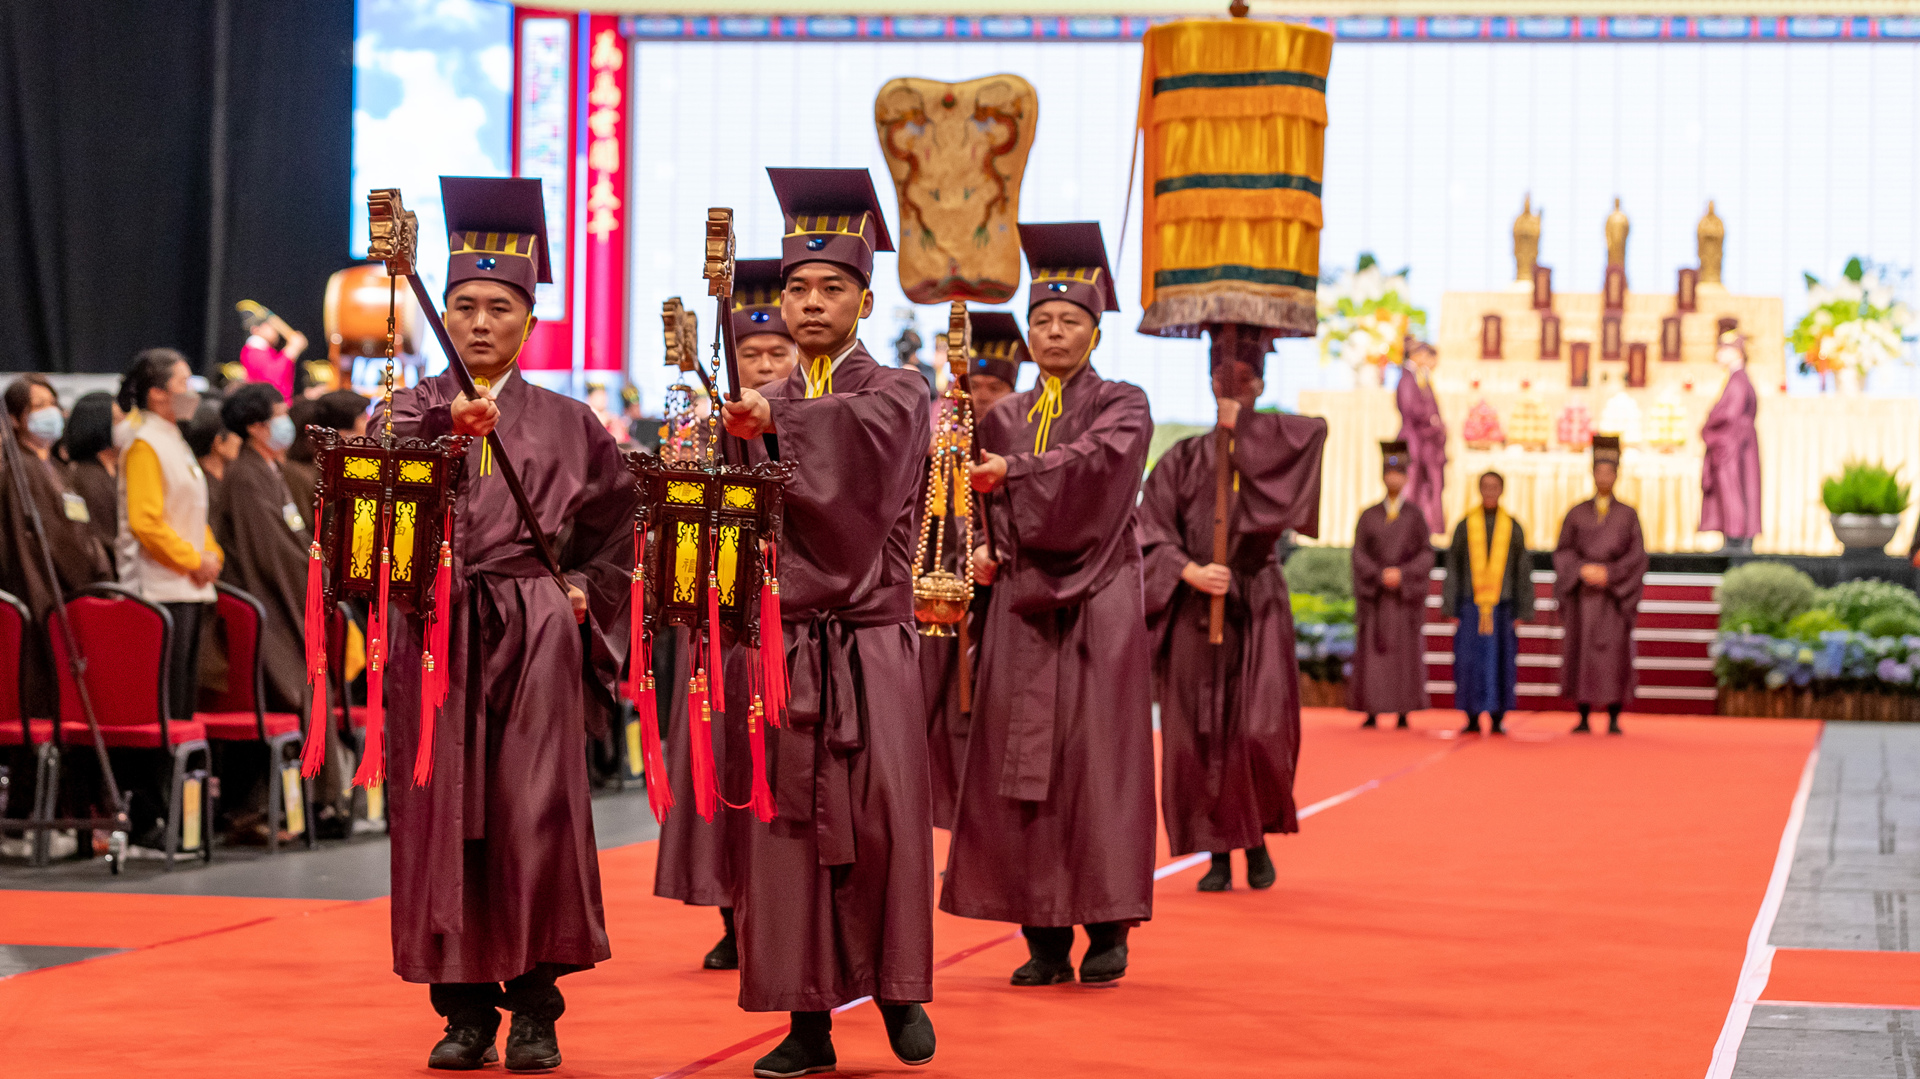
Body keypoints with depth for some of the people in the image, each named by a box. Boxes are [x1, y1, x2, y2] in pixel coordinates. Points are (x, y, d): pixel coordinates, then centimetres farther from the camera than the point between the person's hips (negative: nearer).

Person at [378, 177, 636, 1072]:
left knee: (535, 814, -4)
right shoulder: (416, 409, 7)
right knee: (443, 813, 0)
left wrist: (586, 593, 4)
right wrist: (446, 425, -33)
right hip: (436, 635, 0)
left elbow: (618, 521, 17)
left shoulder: (566, 425, 10)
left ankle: (534, 1004, 6)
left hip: (537, 637, 0)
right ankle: (465, 1006, 8)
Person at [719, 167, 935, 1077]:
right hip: (779, 642, 3)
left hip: (869, 642, -3)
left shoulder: (898, 394, 3)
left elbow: (859, 427, -21)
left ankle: (898, 989, 13)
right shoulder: (760, 409, 15)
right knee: (787, 822, 0)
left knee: (882, 818, -6)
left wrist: (775, 421, -36)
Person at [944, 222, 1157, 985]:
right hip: (1021, 602, 3)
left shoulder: (1123, 406, 4)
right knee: (1023, 760, -1)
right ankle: (1045, 938, 3)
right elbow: (984, 502, 16)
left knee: (1097, 756, -6)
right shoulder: (1004, 419, 15)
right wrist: (981, 549, -5)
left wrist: (1011, 473, -26)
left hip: (1098, 601, -3)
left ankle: (1108, 928, 0)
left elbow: (1095, 459, -16)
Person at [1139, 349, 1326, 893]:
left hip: (1257, 608, -1)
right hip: (1195, 612, 1)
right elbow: (1152, 535, 1)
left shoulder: (1278, 449, 9)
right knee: (1201, 736, -2)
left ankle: (1257, 838, 11)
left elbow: (1318, 429, -14)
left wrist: (1242, 424, -8)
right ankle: (1219, 853, 7)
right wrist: (1191, 573, -16)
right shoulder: (1182, 460, 9)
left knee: (1261, 731, -12)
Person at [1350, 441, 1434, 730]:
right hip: (1374, 596, 1)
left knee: (1404, 651, -2)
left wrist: (1402, 574, -18)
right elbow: (1359, 554, -1)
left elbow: (1426, 554, -2)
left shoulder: (1415, 515, 3)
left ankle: (1404, 714, 2)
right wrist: (1380, 576, -17)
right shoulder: (1368, 516, 6)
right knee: (1371, 652, -3)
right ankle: (1371, 713, 1)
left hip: (1405, 595, -1)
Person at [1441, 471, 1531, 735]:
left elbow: (1522, 572, 4)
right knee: (1470, 663, -3)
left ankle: (1497, 720, 7)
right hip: (1471, 606, 0)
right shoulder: (1464, 526, 3)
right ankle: (1472, 720, 4)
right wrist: (1452, 609, -4)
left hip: (1502, 605, 0)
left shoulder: (1513, 528, 4)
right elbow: (1453, 570, 2)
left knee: (1500, 662, 0)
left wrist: (1521, 612, -2)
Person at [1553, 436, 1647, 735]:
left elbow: (1637, 557, -1)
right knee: (1582, 653, -1)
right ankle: (1583, 718, 5)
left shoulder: (1629, 515, 5)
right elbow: (1562, 552, 2)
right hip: (1583, 595, 1)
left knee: (1616, 653, -5)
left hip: (1614, 594, -1)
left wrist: (1609, 573, -16)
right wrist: (1582, 570, -17)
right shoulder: (1576, 514, 7)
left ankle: (1613, 719, -1)